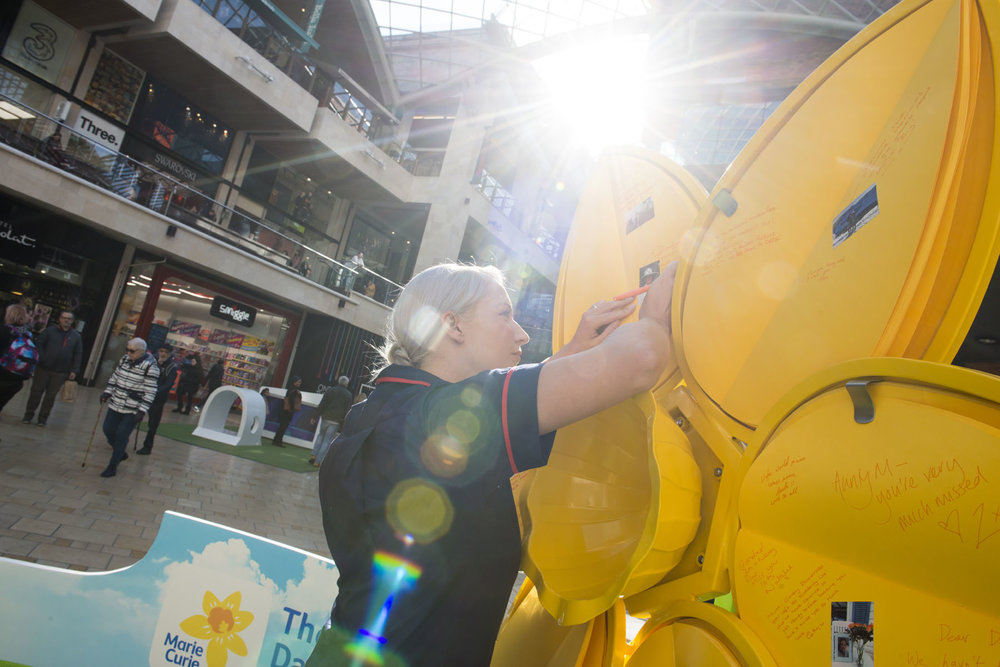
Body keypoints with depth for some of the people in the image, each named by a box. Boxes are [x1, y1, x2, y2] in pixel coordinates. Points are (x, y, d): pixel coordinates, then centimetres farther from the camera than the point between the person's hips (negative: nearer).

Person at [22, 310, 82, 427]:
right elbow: (39, 344, -2)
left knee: (51, 395, 7)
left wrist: (74, 370, -1)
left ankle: (43, 417, 19)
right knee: (36, 391, 7)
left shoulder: (76, 336, 5)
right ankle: (28, 414, 21)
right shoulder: (50, 331, 0)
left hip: (60, 373, 1)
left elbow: (78, 354, 6)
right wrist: (41, 359, -14)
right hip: (43, 368, -1)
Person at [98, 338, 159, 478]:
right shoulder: (124, 359, 4)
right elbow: (114, 377, 18)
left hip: (133, 409, -7)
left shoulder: (150, 366, -16)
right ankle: (121, 454, 35)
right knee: (108, 429, 10)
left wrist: (142, 410, -19)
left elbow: (150, 391, -16)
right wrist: (107, 393, 10)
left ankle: (112, 466, 10)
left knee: (122, 435, -4)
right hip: (116, 404, 7)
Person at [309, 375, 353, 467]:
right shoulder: (349, 395, 2)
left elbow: (321, 405, 2)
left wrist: (315, 417, 5)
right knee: (327, 440, 3)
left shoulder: (330, 390, 5)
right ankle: (317, 461, 3)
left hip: (326, 418, 2)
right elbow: (348, 411, -2)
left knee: (321, 435, 21)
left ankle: (314, 455, 8)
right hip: (336, 421, -2)